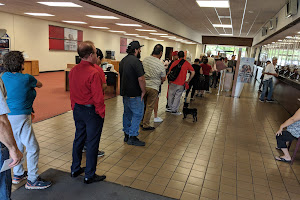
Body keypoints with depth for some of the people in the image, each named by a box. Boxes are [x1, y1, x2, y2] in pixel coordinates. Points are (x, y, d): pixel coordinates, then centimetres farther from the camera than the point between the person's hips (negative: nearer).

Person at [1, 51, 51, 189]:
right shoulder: (26, 78, -15)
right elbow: (40, 85, 4)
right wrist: (32, 84, 24)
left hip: (8, 116, 9)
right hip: (20, 117, -9)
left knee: (18, 146, 21)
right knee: (33, 148, 1)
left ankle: (18, 174, 35)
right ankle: (32, 181, 9)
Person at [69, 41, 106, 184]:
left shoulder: (73, 70, 2)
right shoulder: (94, 73, -21)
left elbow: (72, 92, 10)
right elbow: (98, 96, -20)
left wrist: (74, 107, 19)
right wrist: (101, 113, -9)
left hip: (78, 109, 8)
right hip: (92, 111, -7)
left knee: (78, 139, 20)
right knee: (92, 143, 5)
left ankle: (75, 169, 35)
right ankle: (89, 175, 18)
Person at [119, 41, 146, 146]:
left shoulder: (123, 61, 12)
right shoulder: (136, 61, -18)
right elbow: (141, 79, -23)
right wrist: (143, 91, -10)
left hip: (125, 92, 9)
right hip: (134, 94, -9)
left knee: (127, 113, 17)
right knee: (137, 114, 0)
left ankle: (126, 135, 25)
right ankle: (132, 137, 4)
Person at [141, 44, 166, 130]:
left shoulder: (145, 59, 0)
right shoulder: (160, 64, -14)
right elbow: (163, 78, -2)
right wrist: (160, 81, 20)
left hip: (144, 85, 5)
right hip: (153, 87, -5)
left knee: (143, 105, 18)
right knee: (149, 107, 6)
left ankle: (142, 121, 30)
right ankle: (146, 125, 15)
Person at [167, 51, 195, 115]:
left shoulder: (175, 62, -3)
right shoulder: (187, 64, 0)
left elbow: (169, 72, -2)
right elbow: (193, 72, -5)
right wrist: (188, 80, 3)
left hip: (173, 82, 0)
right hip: (181, 84, 0)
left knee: (171, 95, 16)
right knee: (177, 97, 7)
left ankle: (170, 107, 27)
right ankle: (174, 110, 12)